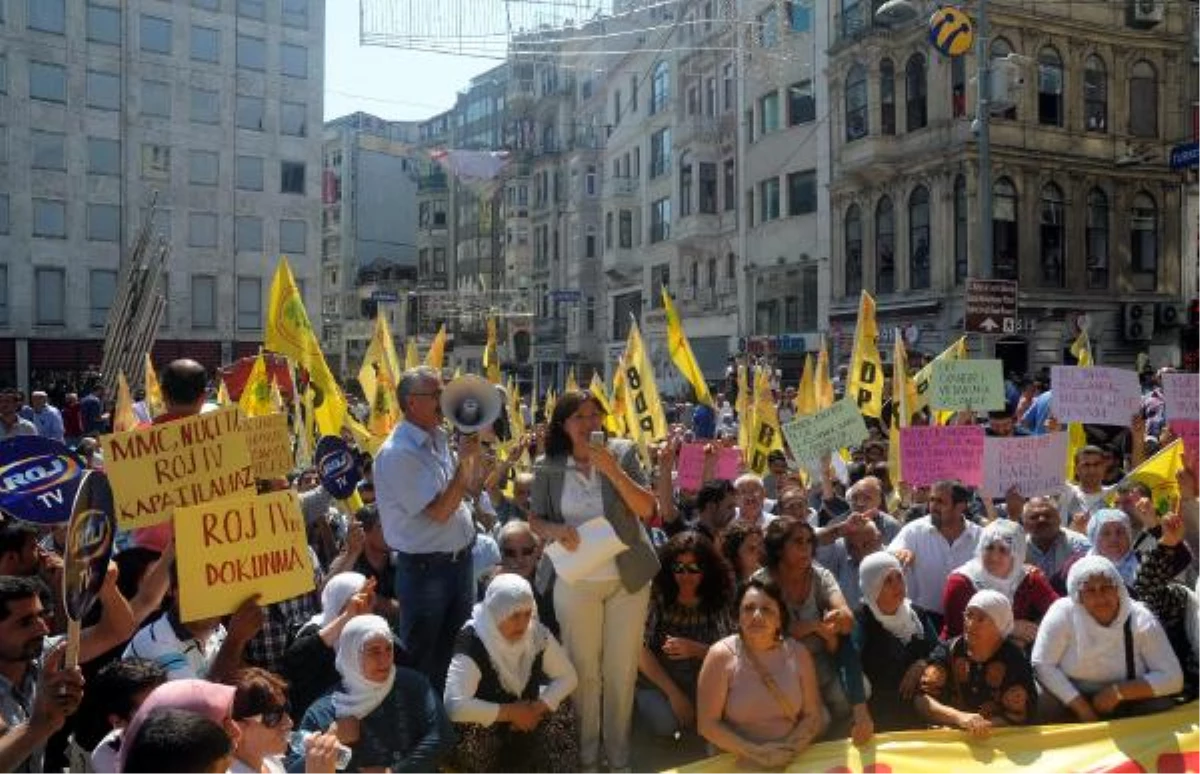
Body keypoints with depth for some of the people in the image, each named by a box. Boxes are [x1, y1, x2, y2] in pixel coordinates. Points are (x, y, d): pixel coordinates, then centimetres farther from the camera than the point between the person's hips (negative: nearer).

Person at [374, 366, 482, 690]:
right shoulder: (397, 453, -20)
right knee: (423, 662, 8)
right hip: (424, 570, -8)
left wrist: (474, 444, 6)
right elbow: (440, 511, -23)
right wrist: (465, 459, -21)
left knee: (457, 651, 21)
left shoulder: (439, 438, 5)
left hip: (460, 562, 8)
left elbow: (466, 489, 17)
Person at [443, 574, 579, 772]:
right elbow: (455, 706, -38)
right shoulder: (472, 645, -28)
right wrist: (510, 712, -30)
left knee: (560, 712, -19)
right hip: (484, 729, -4)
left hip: (524, 720, 5)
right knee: (470, 732, -34)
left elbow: (568, 677, -3)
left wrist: (538, 707, -20)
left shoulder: (538, 635, -12)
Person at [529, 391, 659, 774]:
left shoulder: (622, 452, -5)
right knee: (583, 667, 8)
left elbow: (648, 509, -10)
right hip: (575, 581, 0)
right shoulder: (549, 467, -3)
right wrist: (556, 530, -18)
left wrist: (611, 468, -21)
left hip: (627, 578, 0)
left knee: (621, 668, 9)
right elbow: (535, 519, 5)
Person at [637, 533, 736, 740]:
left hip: (703, 686, 2)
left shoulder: (719, 604, -2)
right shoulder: (655, 598, -9)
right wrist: (674, 693, -19)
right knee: (666, 723, -30)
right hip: (656, 682, -2)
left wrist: (695, 649, -24)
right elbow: (639, 649, -15)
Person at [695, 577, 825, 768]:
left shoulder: (798, 654, 3)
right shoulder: (721, 656, -6)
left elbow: (813, 715, 8)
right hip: (734, 764, 0)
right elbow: (707, 723, -7)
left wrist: (790, 748, -9)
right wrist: (755, 752, -13)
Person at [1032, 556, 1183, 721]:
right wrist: (1082, 708, -23)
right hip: (1071, 701, -1)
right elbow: (1042, 665, -18)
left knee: (1162, 705, -25)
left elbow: (1172, 678, -13)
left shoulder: (1142, 620, -12)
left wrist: (1119, 692, -23)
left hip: (1125, 706, 2)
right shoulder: (1062, 613, -16)